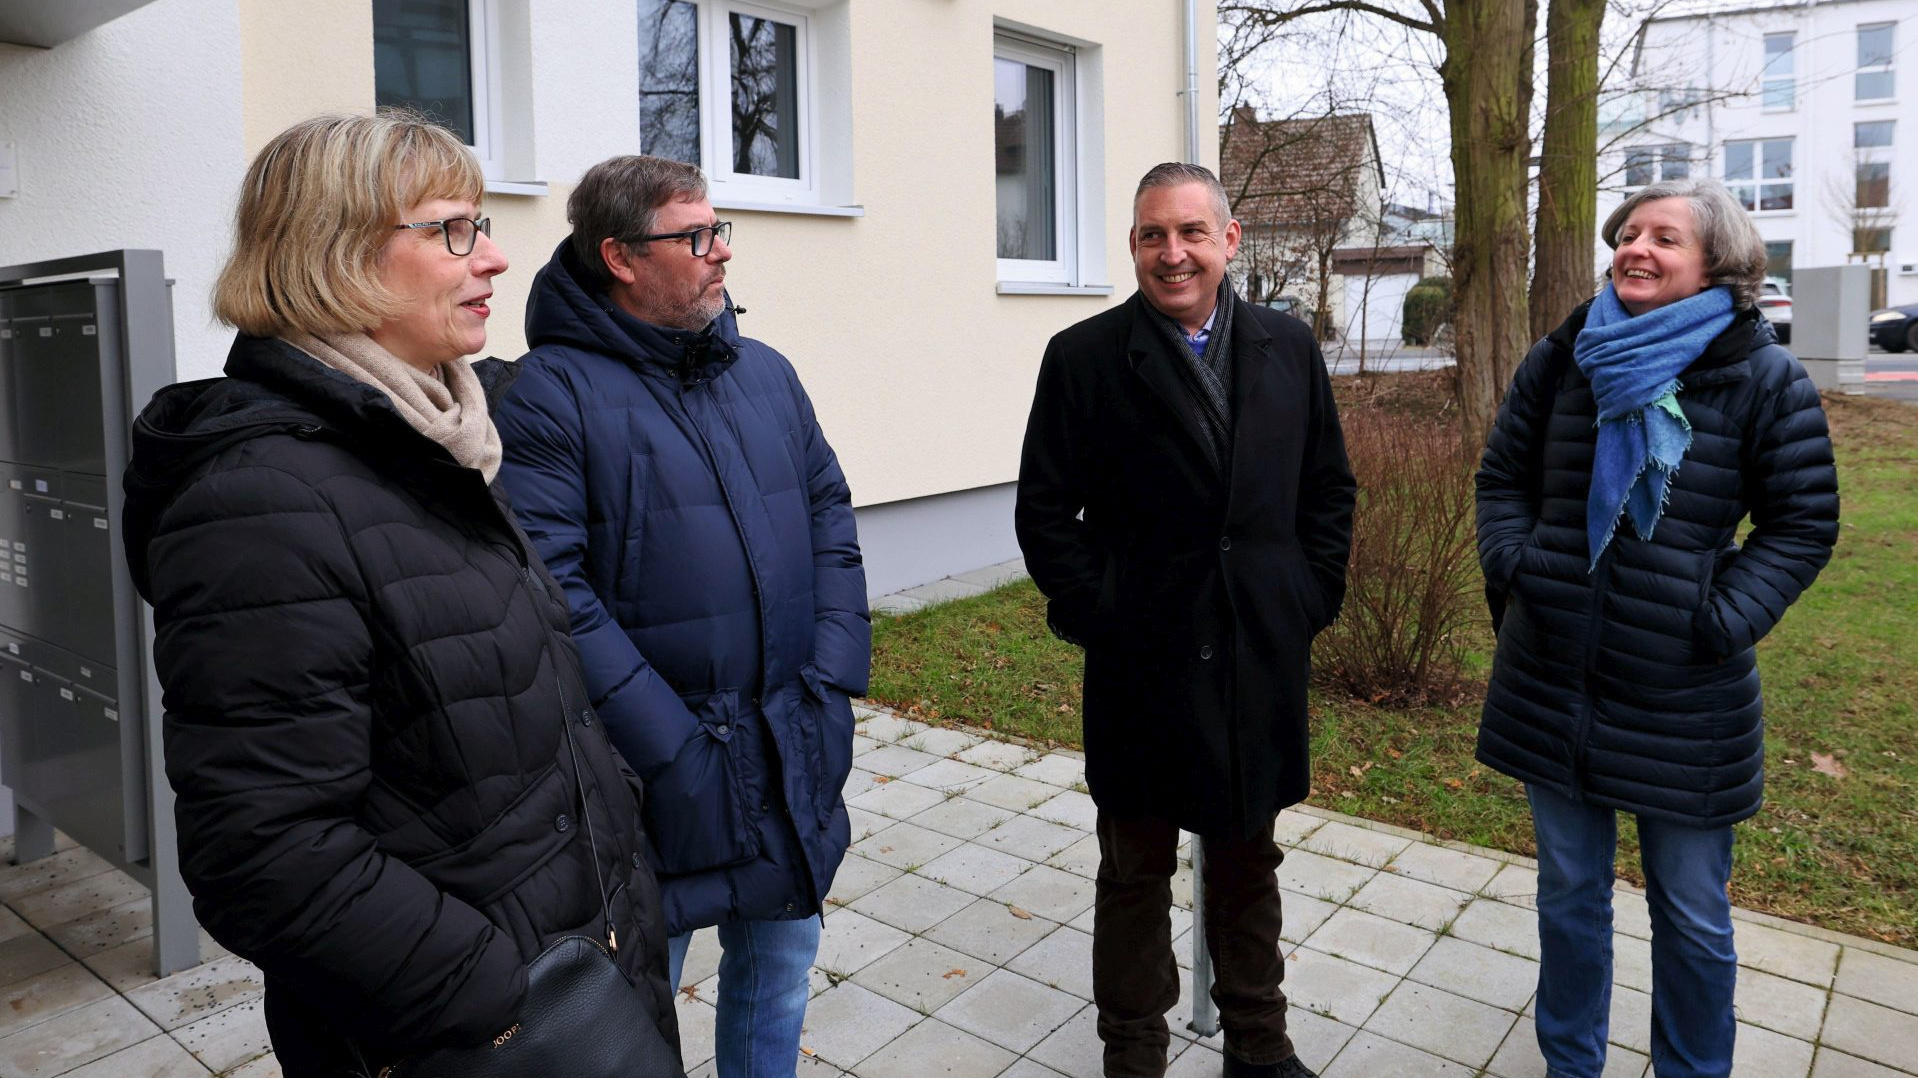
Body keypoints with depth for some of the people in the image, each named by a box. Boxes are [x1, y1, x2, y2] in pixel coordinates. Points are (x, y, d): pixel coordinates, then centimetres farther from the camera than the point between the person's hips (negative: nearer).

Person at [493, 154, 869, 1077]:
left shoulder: (765, 373, 8)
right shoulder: (552, 394, -12)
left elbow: (830, 521, 8)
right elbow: (554, 592, -19)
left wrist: (833, 679, -2)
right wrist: (667, 744, -20)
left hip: (793, 757, 6)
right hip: (655, 773, -5)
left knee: (779, 968, 21)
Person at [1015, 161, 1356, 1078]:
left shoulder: (1288, 348, 5)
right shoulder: (1085, 357, -6)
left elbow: (1328, 487, 10)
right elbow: (1044, 511, -5)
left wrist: (1313, 598, 2)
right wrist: (1094, 617, -10)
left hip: (1261, 657, 3)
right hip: (1140, 662, -3)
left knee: (1248, 858, 20)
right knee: (1136, 871, 12)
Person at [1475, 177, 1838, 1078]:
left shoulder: (1761, 375, -5)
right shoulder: (1562, 358, 3)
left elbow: (1804, 522, -2)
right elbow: (1502, 477, 11)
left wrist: (1727, 616, -12)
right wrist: (1512, 565, -3)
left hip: (1685, 696, -2)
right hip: (1552, 679, 3)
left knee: (1691, 914, 12)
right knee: (1568, 892, 17)